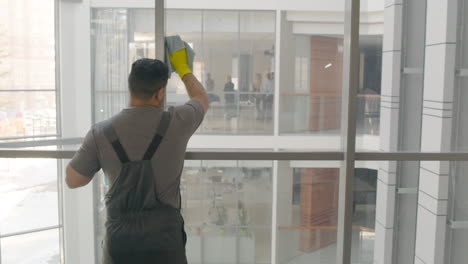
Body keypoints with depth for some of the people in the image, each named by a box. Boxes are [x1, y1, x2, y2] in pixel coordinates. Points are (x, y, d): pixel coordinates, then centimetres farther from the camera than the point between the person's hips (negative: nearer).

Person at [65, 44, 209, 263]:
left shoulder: (101, 133, -9)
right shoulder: (175, 123, -10)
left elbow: (72, 180, 3)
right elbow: (202, 100, 12)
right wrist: (182, 67, 27)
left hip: (119, 242, 2)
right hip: (164, 244, -1)